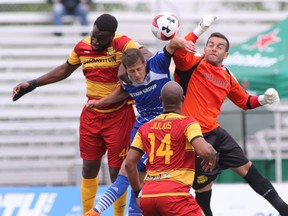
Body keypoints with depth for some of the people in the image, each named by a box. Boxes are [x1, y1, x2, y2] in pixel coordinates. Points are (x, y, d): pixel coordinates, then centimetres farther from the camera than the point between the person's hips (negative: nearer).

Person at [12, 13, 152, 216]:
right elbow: (64, 70, 16)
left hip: (119, 116, -5)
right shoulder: (82, 47, -1)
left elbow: (147, 56, -34)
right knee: (89, 168, 11)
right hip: (91, 115, 5)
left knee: (117, 172, -2)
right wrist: (32, 84, 17)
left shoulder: (122, 44, -17)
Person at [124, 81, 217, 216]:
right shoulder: (187, 123, -1)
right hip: (174, 194, -6)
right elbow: (204, 151, -16)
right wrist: (212, 154, 7)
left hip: (147, 195, 6)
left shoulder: (145, 128, 15)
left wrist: (138, 192, 23)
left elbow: (129, 163, 12)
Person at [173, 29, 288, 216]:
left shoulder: (228, 77, 13)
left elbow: (245, 101, 25)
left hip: (214, 132, 7)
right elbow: (178, 52, -27)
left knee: (245, 167, 12)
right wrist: (199, 31, -30)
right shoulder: (194, 64, -5)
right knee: (204, 185, -2)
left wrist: (263, 100, 6)